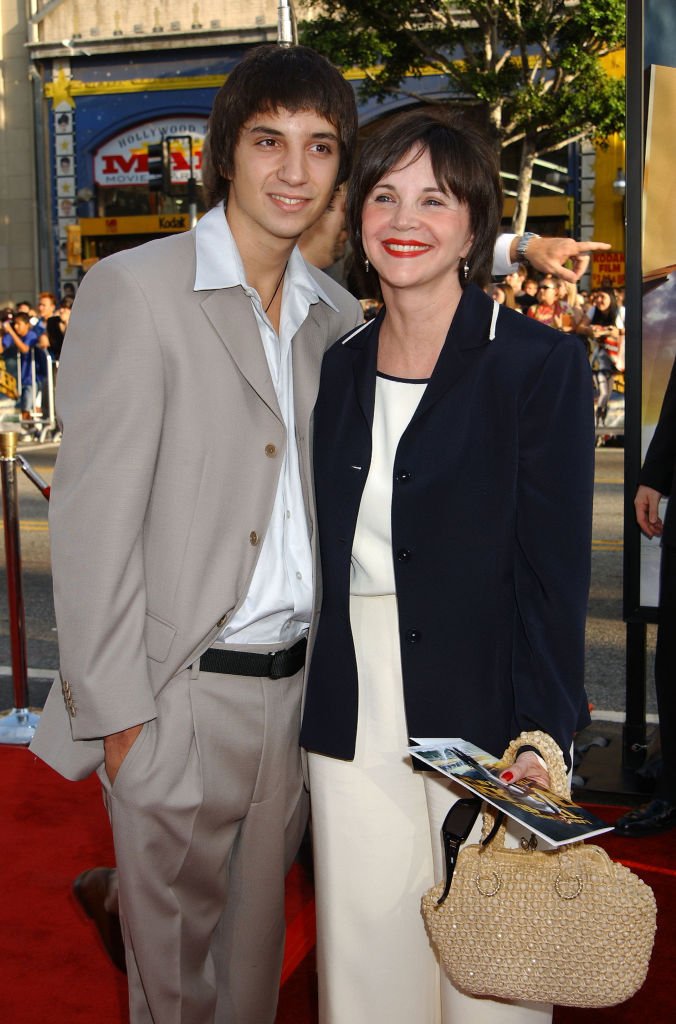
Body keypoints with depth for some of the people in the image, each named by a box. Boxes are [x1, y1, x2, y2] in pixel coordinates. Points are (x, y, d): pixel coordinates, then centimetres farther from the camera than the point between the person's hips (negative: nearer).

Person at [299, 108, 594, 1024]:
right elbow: (332, 553, 12)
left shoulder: (540, 362, -6)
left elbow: (555, 569, -9)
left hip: (482, 708, -4)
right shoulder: (341, 366, 9)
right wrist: (322, 692, 8)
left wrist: (540, 734, -16)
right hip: (351, 714, 4)